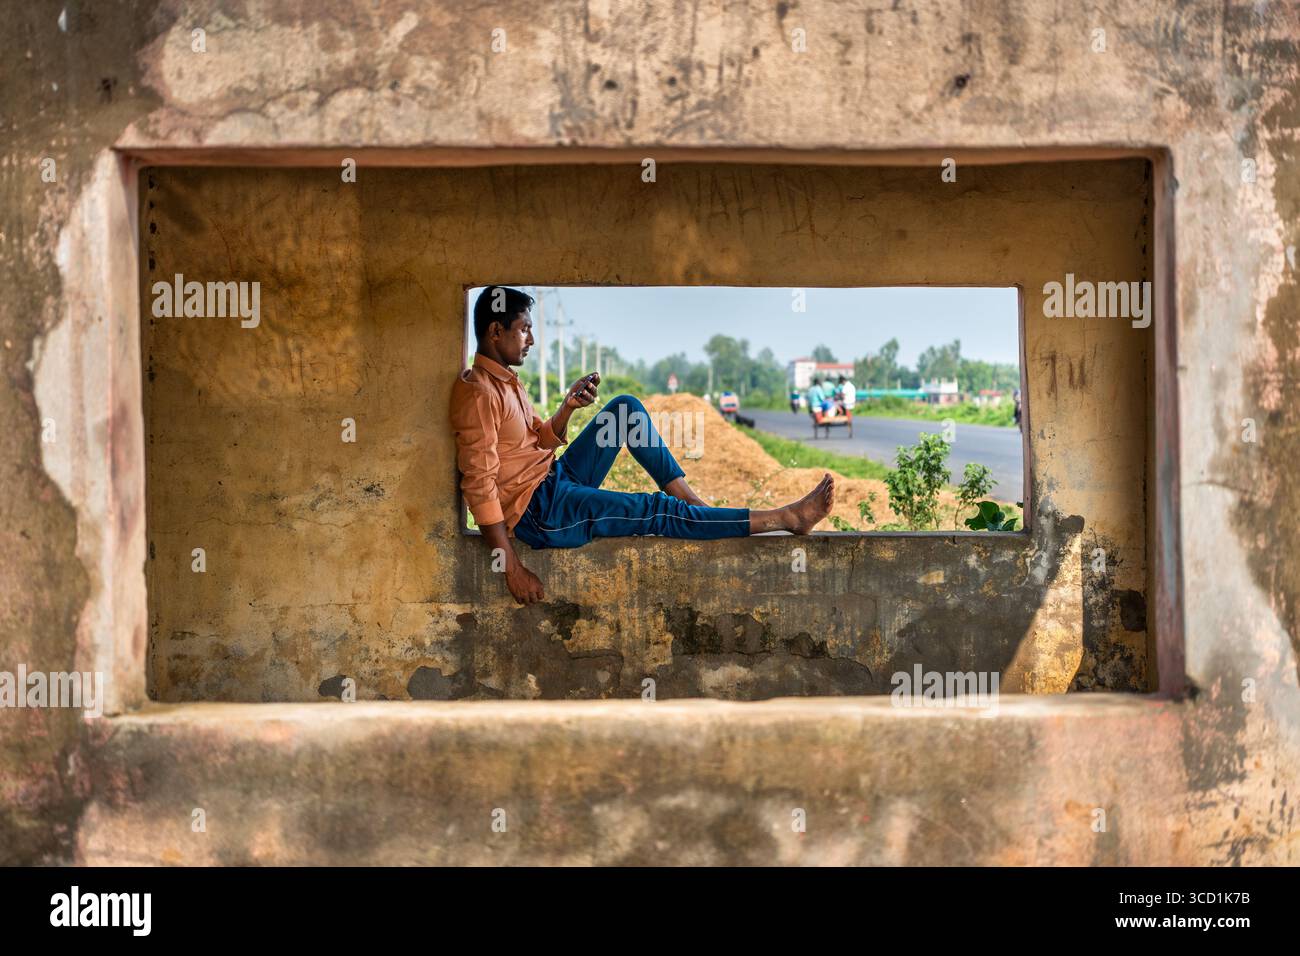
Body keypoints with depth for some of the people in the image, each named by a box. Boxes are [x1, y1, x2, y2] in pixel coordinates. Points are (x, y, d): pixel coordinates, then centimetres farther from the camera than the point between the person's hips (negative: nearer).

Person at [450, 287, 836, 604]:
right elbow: (479, 486, -25)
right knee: (656, 510, -15)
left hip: (556, 478, 10)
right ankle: (788, 519, -10)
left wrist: (567, 408, -4)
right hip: (538, 512, -10)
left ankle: (696, 506, 5)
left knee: (626, 407, 9)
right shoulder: (478, 393, -21)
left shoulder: (506, 381, 11)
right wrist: (512, 569, -27)